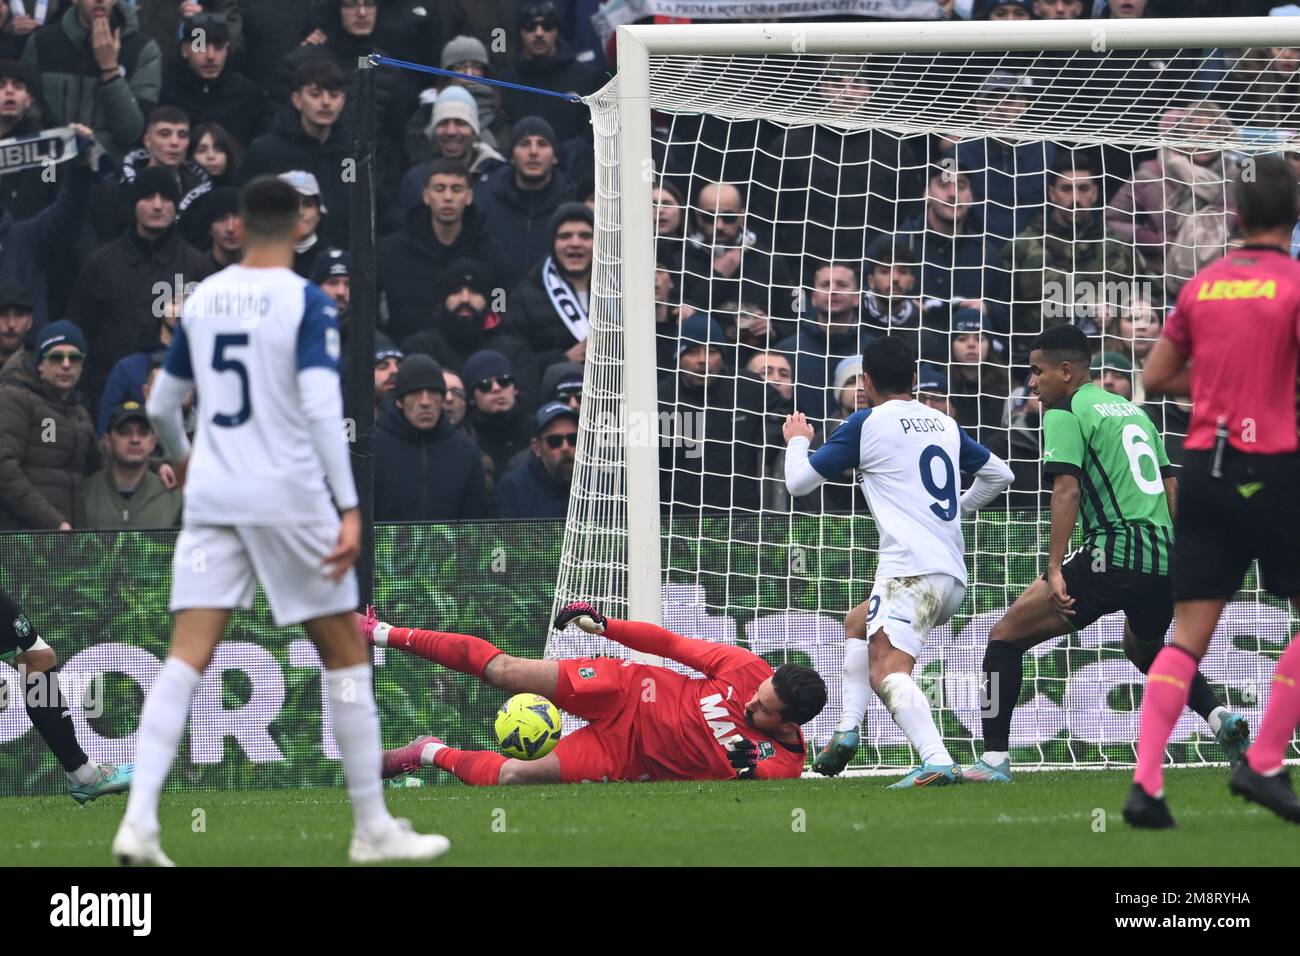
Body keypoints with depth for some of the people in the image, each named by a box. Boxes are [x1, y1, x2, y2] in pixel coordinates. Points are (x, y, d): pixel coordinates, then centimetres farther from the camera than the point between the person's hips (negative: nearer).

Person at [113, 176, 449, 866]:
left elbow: (161, 405, 17)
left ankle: (138, 821, -18)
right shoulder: (306, 303, -7)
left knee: (187, 657, -2)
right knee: (346, 654, 9)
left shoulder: (202, 300, 9)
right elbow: (321, 407, -18)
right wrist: (349, 509, -19)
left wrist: (180, 457, 38)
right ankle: (373, 828, 13)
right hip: (289, 498, -4)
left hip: (211, 497, 4)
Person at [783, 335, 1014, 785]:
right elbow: (999, 474, 30)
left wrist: (797, 440, 27)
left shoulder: (866, 424, 0)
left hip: (911, 570, -8)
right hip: (953, 575, 8)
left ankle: (937, 761, -43)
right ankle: (847, 730, 23)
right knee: (857, 623, 30)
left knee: (887, 671, -22)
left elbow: (799, 481, 6)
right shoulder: (944, 424, 18)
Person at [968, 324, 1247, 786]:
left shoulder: (1065, 414, -2)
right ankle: (1220, 716, 11)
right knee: (1145, 650, 35)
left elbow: (1067, 489, -15)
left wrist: (1055, 569, -20)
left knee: (1006, 635, 2)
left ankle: (995, 758, -6)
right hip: (1165, 559, 8)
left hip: (1113, 555, -8)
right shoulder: (1132, 409, 22)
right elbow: (1170, 486, 22)